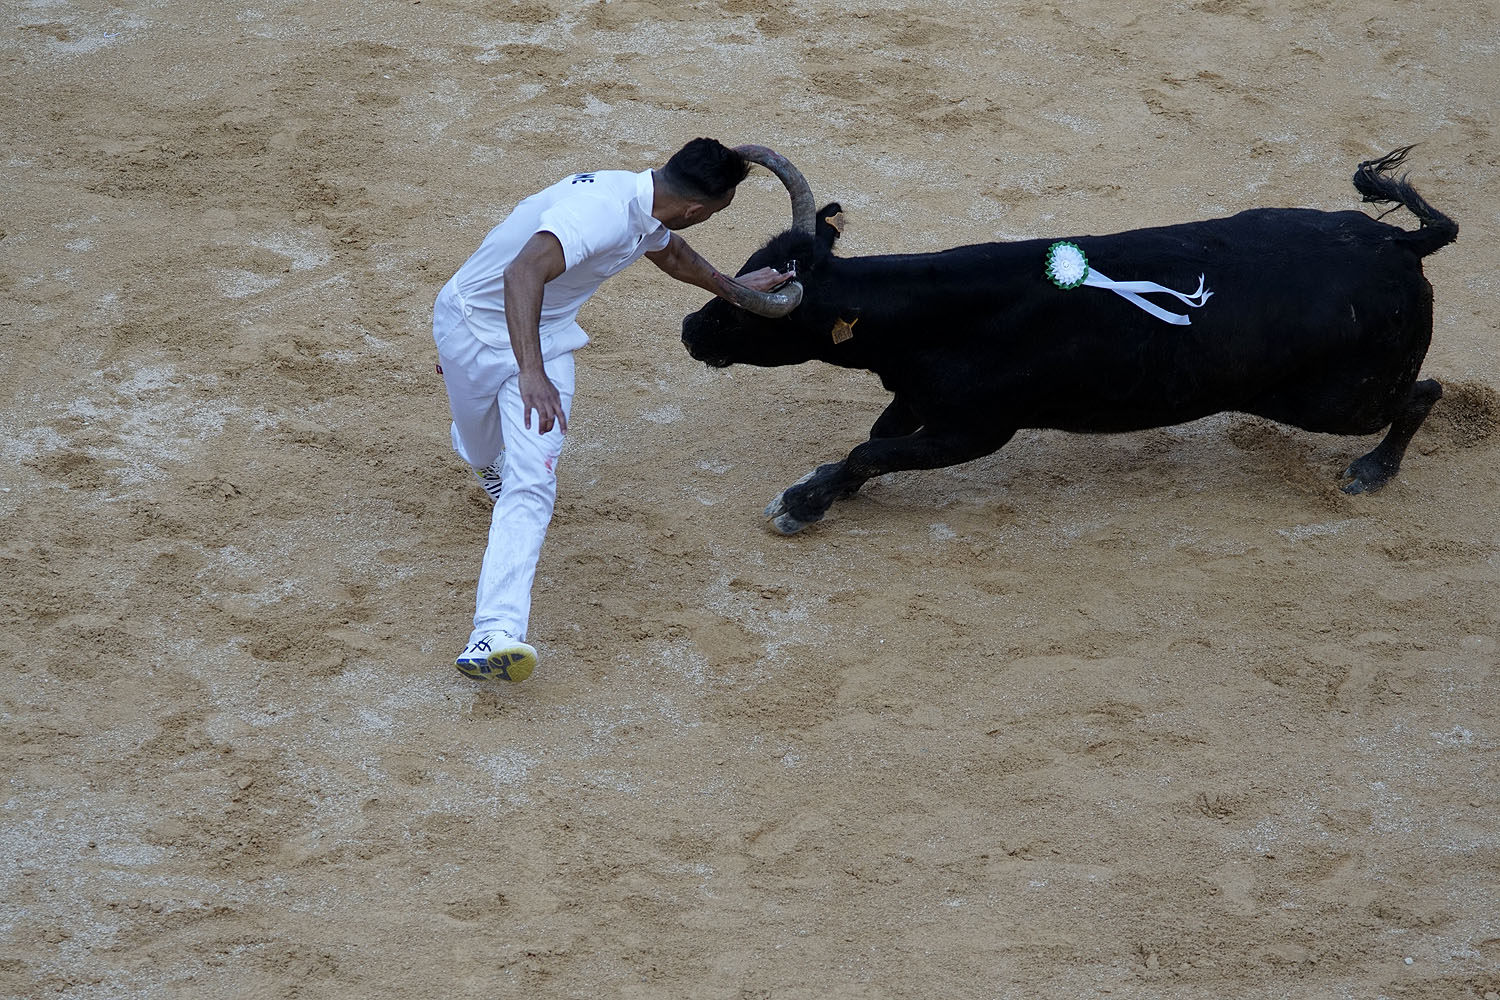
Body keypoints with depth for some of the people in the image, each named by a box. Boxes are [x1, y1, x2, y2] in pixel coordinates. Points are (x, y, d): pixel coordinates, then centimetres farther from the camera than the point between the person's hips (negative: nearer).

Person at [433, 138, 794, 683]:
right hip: (474, 326, -6)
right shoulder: (600, 211, -34)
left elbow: (670, 253, 21)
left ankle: (497, 632, -25)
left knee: (531, 483, -13)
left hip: (546, 337, 6)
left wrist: (733, 287, 38)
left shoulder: (646, 213, -5)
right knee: (480, 447, 18)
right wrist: (531, 373, -59)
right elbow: (524, 273, -49)